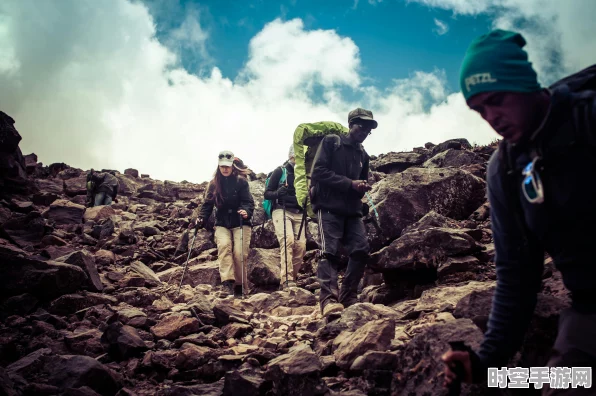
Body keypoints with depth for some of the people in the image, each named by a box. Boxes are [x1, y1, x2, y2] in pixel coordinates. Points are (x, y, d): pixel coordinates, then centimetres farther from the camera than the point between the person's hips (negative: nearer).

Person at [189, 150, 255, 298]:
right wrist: (201, 219, -13)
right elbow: (208, 204, 4)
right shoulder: (214, 184, 8)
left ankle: (240, 287, 0)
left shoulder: (241, 181, -1)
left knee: (239, 253, -16)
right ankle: (228, 283, -35)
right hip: (222, 224, 2)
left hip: (240, 223, -2)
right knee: (224, 245, -25)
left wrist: (246, 211, -31)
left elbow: (249, 201, -9)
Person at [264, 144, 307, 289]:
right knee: (288, 241, -24)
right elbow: (267, 194, 0)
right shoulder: (280, 171, 2)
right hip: (281, 211, -5)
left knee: (301, 245, -8)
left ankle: (292, 277, 8)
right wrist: (277, 193, -22)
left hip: (298, 213, 5)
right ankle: (287, 280, -29)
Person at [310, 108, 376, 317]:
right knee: (330, 251, -16)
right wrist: (349, 184, -14)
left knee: (361, 250, -6)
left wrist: (362, 187, 2)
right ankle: (329, 299, -22)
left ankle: (348, 296, 3)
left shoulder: (362, 155, 21)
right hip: (329, 207, -6)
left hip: (352, 210, 6)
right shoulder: (331, 141, 2)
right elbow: (318, 172, -9)